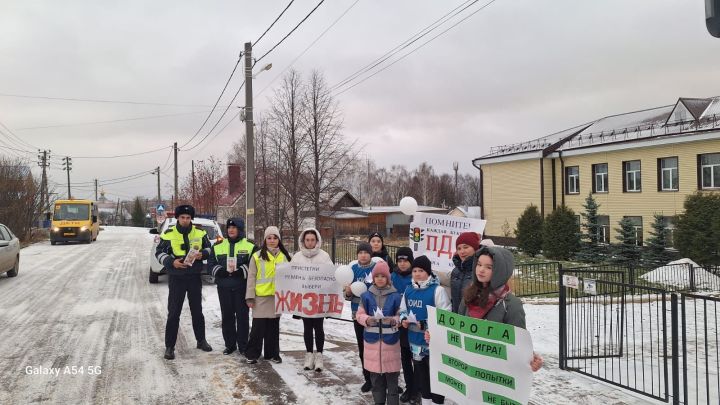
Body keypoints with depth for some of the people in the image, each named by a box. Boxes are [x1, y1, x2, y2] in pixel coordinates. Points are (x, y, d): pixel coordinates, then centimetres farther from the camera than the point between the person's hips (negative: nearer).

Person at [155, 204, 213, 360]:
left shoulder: (200, 233, 2)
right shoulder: (168, 234, -5)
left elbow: (209, 248, 12)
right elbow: (159, 253, 0)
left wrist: (202, 254, -11)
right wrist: (171, 262, -17)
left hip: (195, 277, 2)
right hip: (176, 278, -2)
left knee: (197, 310, 14)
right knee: (173, 313, -1)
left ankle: (201, 340, 28)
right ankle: (169, 346, 8)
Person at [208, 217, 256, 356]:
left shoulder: (250, 246, 1)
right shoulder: (218, 246, 10)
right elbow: (210, 265, 7)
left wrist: (241, 271, -19)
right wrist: (220, 271, -12)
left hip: (242, 287, -3)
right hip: (224, 287, 3)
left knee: (242, 316, 2)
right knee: (227, 316, 8)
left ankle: (243, 345, 12)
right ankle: (230, 344, 19)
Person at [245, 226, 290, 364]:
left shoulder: (284, 256, 8)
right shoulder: (257, 256, -1)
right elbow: (251, 277, -1)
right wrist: (250, 296, -7)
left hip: (277, 296, 3)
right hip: (261, 296, -3)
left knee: (274, 326, 11)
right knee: (258, 326, -1)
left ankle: (272, 353, 22)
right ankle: (252, 353, 11)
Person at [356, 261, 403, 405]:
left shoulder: (395, 296, -4)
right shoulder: (366, 296, 2)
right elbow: (360, 315, 5)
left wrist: (393, 320, -20)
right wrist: (367, 320, -15)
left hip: (390, 339, -2)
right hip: (372, 339, 2)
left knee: (391, 376, 2)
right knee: (375, 376, 12)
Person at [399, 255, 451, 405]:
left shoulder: (437, 290, -16)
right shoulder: (409, 290, 5)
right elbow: (403, 310, 17)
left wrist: (425, 324, -24)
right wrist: (404, 319, -5)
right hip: (415, 340, 6)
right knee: (420, 373, 19)